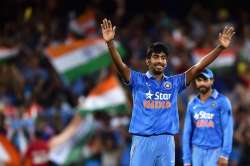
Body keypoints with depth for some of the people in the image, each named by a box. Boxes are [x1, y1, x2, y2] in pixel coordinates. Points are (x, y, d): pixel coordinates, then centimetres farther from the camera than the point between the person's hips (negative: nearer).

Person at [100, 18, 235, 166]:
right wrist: (110, 42, -26)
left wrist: (220, 47, -1)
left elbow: (198, 67, 7)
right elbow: (120, 65, -10)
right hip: (142, 141, -3)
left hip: (167, 142, 3)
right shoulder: (138, 80, 4)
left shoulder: (175, 82, 12)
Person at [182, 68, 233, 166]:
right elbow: (187, 133, 12)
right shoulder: (192, 105, 11)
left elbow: (228, 129, -8)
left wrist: (225, 154, -17)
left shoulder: (222, 101, -4)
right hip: (197, 151, 5)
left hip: (215, 151, -5)